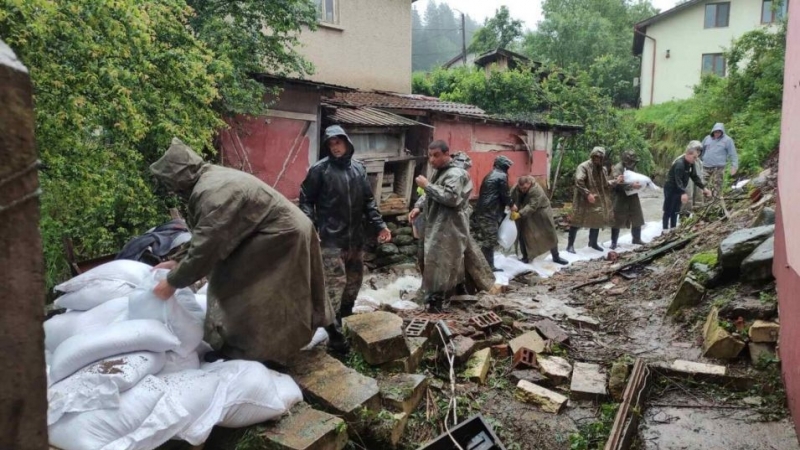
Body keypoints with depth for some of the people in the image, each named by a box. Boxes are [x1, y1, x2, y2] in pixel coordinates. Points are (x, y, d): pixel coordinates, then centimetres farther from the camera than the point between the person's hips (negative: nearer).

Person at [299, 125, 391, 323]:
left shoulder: (359, 168, 9)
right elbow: (306, 200, -4)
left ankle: (346, 320, 34)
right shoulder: (320, 169, -6)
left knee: (354, 282, 16)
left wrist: (379, 225, 8)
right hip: (331, 240, -6)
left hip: (356, 239, 6)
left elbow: (368, 201, 15)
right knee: (335, 285, -8)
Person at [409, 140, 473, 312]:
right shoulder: (439, 172, 17)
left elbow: (451, 198, -30)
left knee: (439, 265, -8)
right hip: (437, 226, 10)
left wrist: (427, 185, -23)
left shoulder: (455, 174, -16)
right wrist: (419, 208, 9)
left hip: (448, 229, -10)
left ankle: (435, 301, -1)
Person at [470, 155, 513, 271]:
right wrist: (511, 205, 10)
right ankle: (489, 266, 3)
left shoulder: (489, 175, 20)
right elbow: (504, 195, -7)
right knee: (489, 240, -2)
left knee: (482, 239, 9)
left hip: (482, 211, 8)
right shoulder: (502, 176, -6)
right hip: (491, 212, -8)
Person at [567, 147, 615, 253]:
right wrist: (588, 194, -26)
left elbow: (605, 184, 14)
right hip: (583, 200, -7)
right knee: (578, 221, -4)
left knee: (597, 221, 14)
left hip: (598, 200, 7)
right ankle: (570, 245, 4)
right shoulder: (583, 167, -13)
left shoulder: (602, 169, 11)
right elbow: (578, 182, -23)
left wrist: (616, 182, -4)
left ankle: (593, 242, 31)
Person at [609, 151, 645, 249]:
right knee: (617, 221, -4)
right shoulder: (617, 168, -15)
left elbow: (638, 178, 21)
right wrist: (631, 185, -35)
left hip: (632, 198, 8)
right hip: (620, 199, -8)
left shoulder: (632, 167, 11)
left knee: (637, 219, 14)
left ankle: (637, 239, 29)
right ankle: (614, 242, 3)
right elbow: (618, 184, -28)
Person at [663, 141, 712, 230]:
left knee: (675, 211, 15)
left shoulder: (691, 163, 2)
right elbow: (678, 180, -34)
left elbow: (695, 177, 8)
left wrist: (704, 188, 0)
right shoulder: (679, 163, -27)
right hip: (671, 189, -9)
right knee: (668, 211, -3)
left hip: (679, 189, 9)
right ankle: (665, 230, 2)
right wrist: (683, 193, -45)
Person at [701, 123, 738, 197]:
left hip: (718, 168, -4)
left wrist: (734, 166, -7)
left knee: (716, 187, -6)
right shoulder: (707, 138, 12)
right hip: (706, 167, 4)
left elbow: (733, 154, 0)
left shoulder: (727, 140, 1)